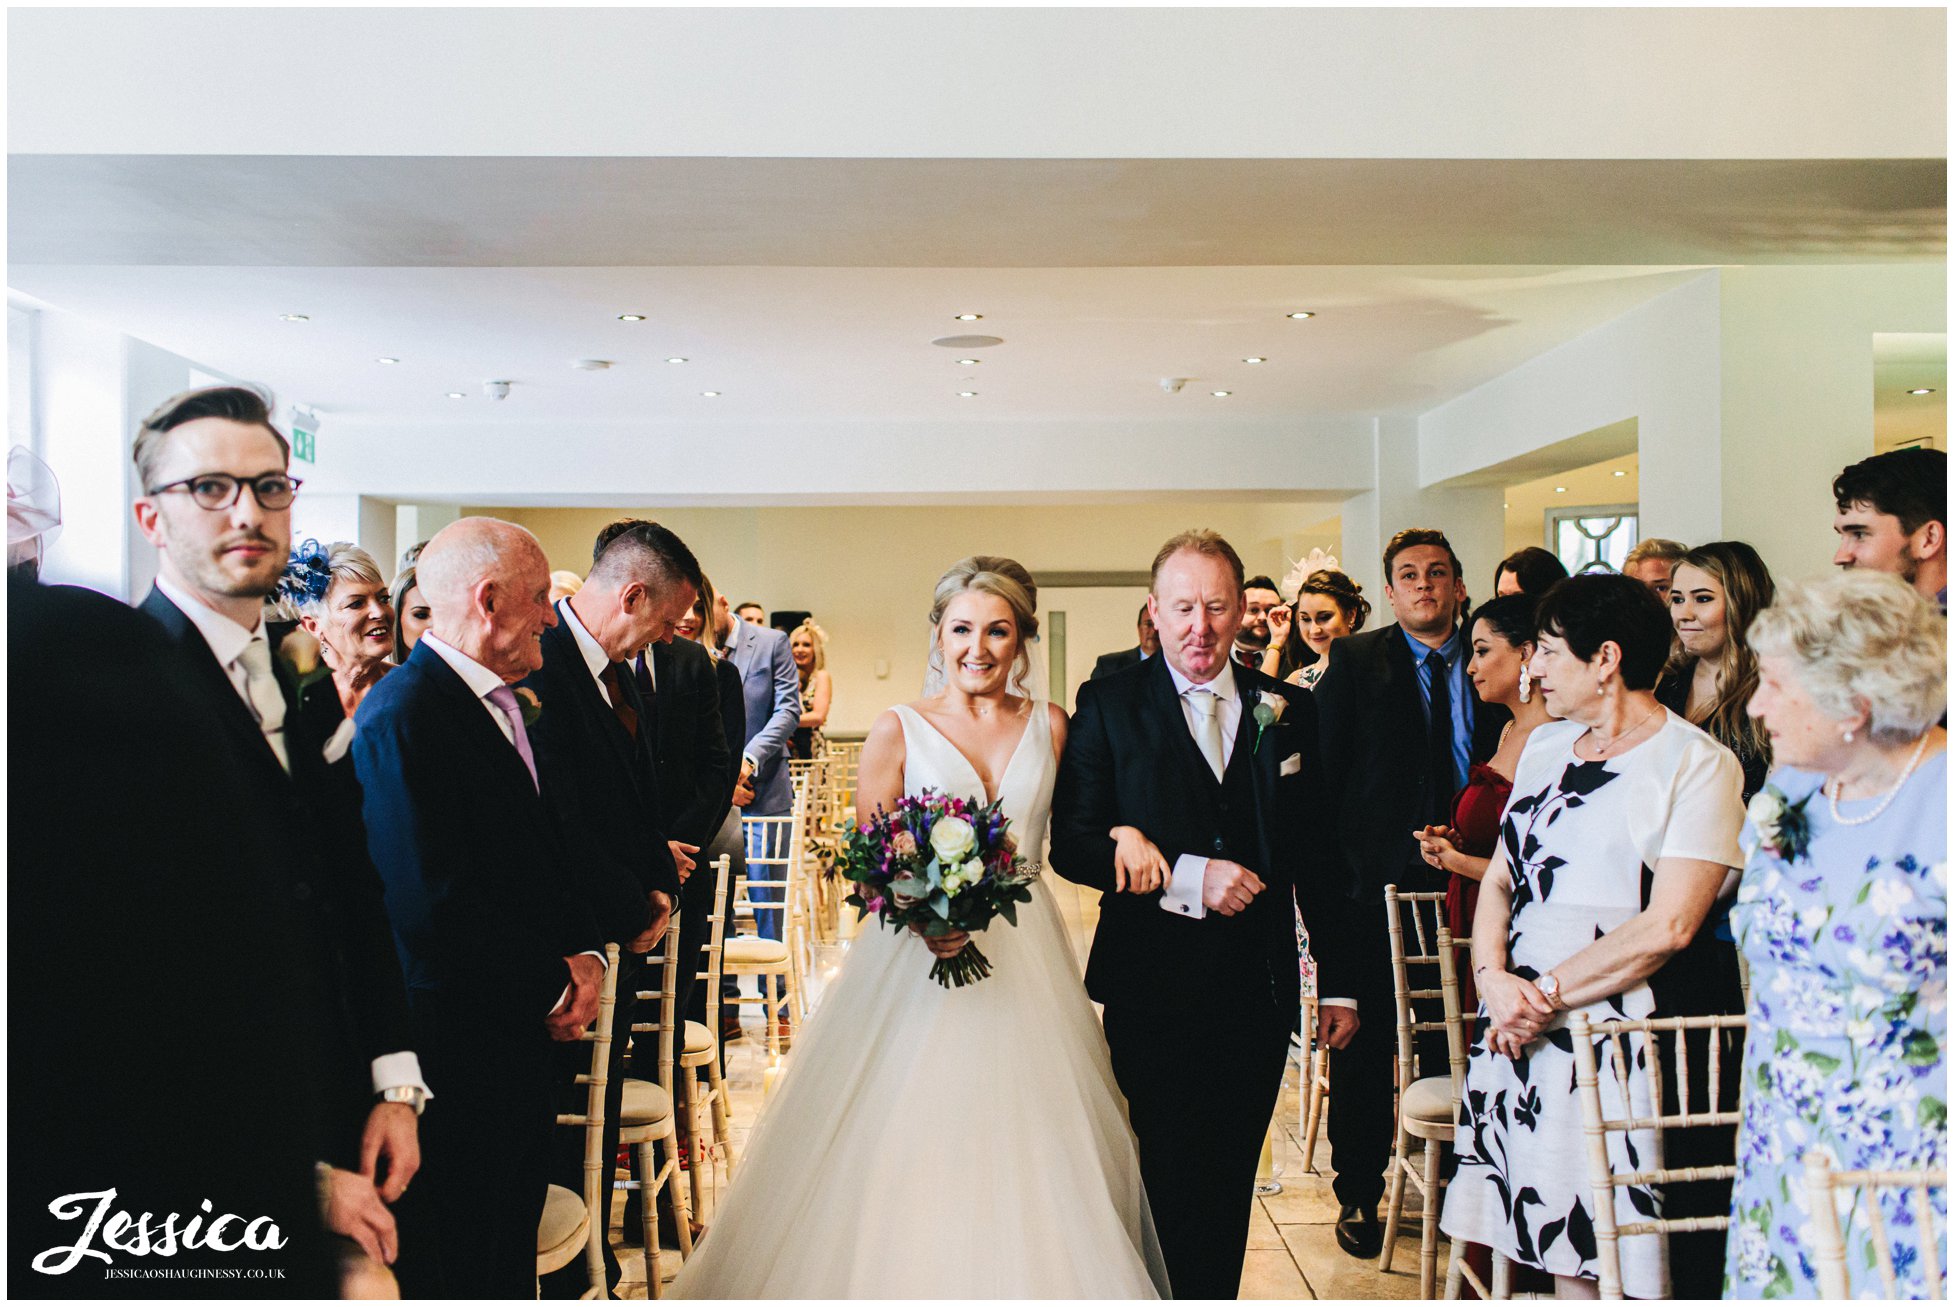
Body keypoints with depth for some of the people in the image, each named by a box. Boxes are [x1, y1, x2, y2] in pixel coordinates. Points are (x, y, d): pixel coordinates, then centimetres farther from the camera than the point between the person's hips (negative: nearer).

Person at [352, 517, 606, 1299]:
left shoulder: (504, 704, 11)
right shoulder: (402, 714, -19)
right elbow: (431, 904, -25)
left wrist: (585, 952, -1)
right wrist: (551, 991, -15)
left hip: (522, 1035, 9)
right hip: (455, 1049, -9)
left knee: (511, 1251, 20)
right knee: (453, 1269, 5)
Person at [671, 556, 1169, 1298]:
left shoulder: (1049, 726, 8)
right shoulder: (899, 729, 1)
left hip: (1024, 956, 2)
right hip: (917, 954, -2)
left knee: (1020, 1145, 3)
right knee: (902, 1148, -3)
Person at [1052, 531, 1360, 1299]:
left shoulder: (1288, 710, 7)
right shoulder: (1108, 705, -1)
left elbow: (1317, 857, 9)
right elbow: (1072, 845, -7)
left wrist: (1339, 982, 9)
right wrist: (1185, 878, -19)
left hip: (1259, 992, 3)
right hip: (1153, 988, -2)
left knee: (1230, 1185, 13)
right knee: (1173, 1187, 4)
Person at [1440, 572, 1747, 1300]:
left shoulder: (1698, 764, -7)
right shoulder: (1546, 746, 14)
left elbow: (1668, 926, -15)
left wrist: (1545, 993, -12)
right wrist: (1494, 980, -5)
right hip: (1514, 1029, 6)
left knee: (1597, 1261, -2)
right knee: (1538, 1239, 10)